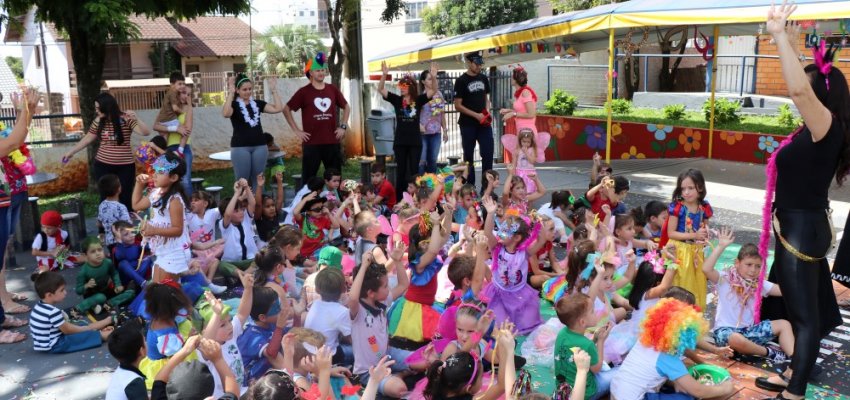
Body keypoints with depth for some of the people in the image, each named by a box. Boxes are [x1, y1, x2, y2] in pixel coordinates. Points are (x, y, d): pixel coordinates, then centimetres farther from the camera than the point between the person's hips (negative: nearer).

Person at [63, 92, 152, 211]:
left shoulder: (126, 119, -10)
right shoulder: (98, 121, 2)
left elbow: (146, 132, -18)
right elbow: (87, 139, 14)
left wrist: (136, 119, -34)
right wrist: (71, 152, 18)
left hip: (125, 166, -3)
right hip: (103, 165, 3)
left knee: (125, 197, 3)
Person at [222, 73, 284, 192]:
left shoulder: (258, 103, 11)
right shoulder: (234, 104, -1)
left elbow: (278, 108, 0)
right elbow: (225, 114, -24)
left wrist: (274, 90, -3)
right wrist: (231, 93, -23)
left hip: (259, 146, 4)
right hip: (240, 147, -4)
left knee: (257, 180, 8)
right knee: (242, 180, -1)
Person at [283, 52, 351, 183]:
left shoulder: (333, 90, 8)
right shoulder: (304, 92, -2)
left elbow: (346, 107, 21)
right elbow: (286, 109, 3)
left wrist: (343, 126, 10)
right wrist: (296, 130, -2)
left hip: (332, 142, 3)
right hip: (312, 142, -3)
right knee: (309, 178, 1)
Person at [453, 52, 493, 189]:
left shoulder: (483, 79, 8)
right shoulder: (461, 81, -7)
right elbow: (458, 105, -9)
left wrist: (487, 112, -1)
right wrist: (476, 115, -15)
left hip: (484, 123, 4)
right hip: (468, 124, -4)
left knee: (488, 153, 0)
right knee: (468, 156, 5)